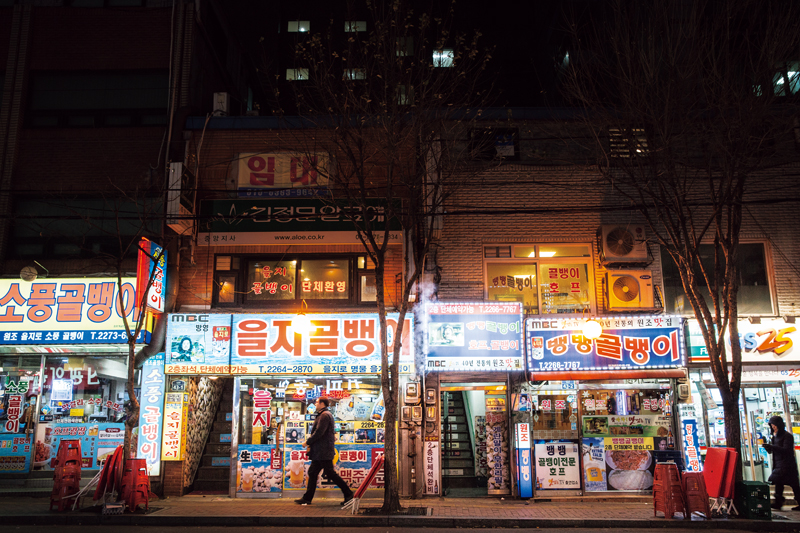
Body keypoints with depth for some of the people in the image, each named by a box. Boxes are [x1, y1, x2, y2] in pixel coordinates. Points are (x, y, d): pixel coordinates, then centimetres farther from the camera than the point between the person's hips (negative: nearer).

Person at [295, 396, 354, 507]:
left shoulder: (325, 415, -15)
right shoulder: (324, 415, 18)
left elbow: (319, 432, -22)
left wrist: (308, 442, -11)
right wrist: (311, 444, 15)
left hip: (324, 451, -11)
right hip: (319, 452, 11)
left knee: (330, 473, -7)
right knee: (312, 473, 12)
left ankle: (348, 494, -2)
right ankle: (307, 498, 17)